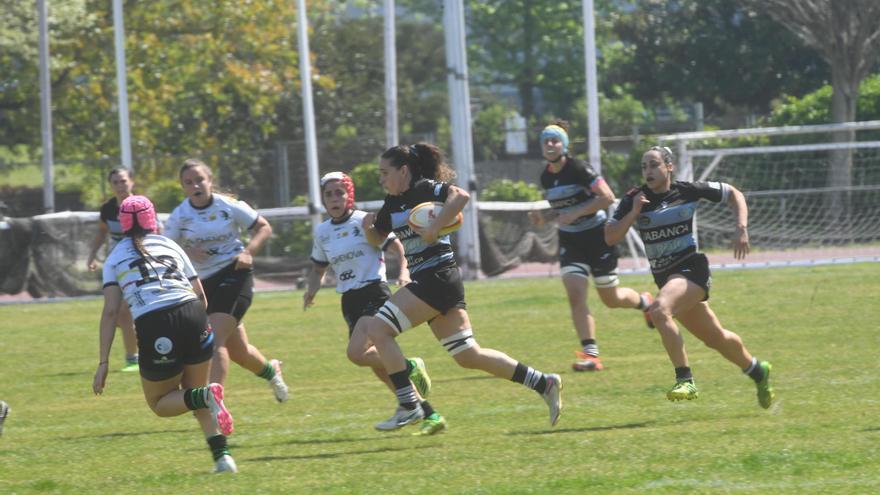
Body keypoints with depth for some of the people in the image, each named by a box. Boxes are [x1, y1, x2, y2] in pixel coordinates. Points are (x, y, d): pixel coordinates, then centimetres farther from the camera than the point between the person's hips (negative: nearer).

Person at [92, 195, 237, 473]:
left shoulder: (115, 258, 15)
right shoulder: (171, 246, 21)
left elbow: (110, 312, 4)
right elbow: (201, 296, 22)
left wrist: (103, 363, 3)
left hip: (153, 325, -3)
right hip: (192, 315, 3)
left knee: (159, 403, 17)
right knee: (194, 393, 22)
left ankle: (205, 396, -15)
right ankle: (222, 455, 3)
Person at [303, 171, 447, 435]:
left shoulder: (364, 221, -7)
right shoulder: (322, 232, 11)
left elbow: (398, 246, -9)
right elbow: (319, 267, 23)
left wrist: (404, 272, -26)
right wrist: (311, 290, 4)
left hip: (374, 292, -7)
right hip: (350, 302, 7)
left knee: (357, 352, -26)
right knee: (380, 366, 2)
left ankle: (411, 367, -3)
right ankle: (430, 415, 9)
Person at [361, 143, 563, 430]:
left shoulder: (424, 189, -10)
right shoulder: (393, 203, 16)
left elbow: (460, 196, -27)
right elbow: (377, 240, 26)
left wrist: (432, 230, -29)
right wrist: (368, 227, 4)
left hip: (437, 276, -10)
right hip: (426, 280, 10)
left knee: (377, 330, -14)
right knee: (468, 356, 10)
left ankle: (408, 406, -14)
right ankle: (543, 383, 14)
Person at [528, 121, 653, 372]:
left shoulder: (578, 169, -17)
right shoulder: (546, 177, 3)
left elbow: (607, 197, -24)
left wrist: (575, 213, -27)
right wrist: (544, 217, -2)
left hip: (597, 236, -5)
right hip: (570, 241, 5)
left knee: (611, 299, 8)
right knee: (575, 295, -14)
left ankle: (644, 302, 42)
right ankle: (590, 354, -16)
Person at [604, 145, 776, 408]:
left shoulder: (688, 190, -7)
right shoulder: (635, 199, 0)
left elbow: (734, 194, 4)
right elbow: (610, 237, -5)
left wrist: (742, 229, -8)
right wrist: (633, 213, -18)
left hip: (691, 268, -6)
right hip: (664, 276, 6)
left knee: (659, 310, -33)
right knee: (715, 338, 15)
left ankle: (685, 381, -30)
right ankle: (757, 370, 41)